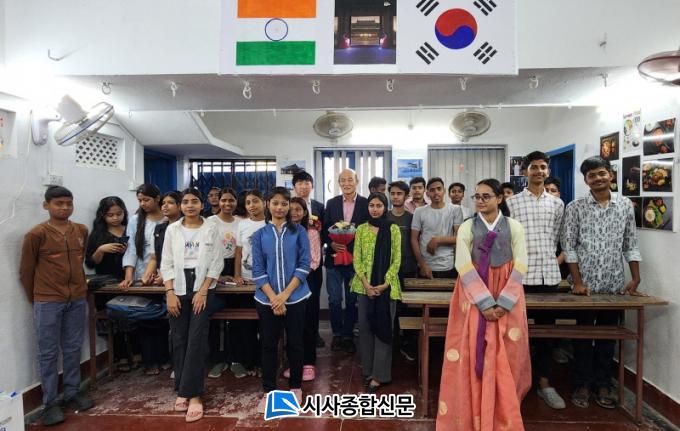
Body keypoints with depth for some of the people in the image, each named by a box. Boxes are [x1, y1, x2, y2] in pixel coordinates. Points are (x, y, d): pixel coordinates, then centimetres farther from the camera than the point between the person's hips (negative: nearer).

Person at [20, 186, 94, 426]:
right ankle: (50, 404, 16)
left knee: (73, 350, 13)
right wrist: (35, 300, 4)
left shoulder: (81, 231, 5)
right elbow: (25, 271, -2)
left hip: (77, 300, 4)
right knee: (48, 353, 6)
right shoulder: (36, 235, -9)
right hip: (48, 303, -4)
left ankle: (72, 394, 27)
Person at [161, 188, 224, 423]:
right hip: (178, 289, 2)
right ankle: (182, 390, 20)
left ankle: (193, 394, 1)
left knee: (196, 339, -6)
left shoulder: (211, 229, 0)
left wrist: (203, 291, -9)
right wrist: (170, 292, -6)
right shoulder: (172, 229, 5)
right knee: (179, 340, 7)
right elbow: (166, 263, 4)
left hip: (203, 289, -2)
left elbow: (217, 263, -2)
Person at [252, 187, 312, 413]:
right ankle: (268, 391, 25)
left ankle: (296, 387, 28)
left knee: (295, 343, 9)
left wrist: (285, 294, -13)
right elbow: (258, 270, -1)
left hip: (295, 297, -1)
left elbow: (304, 265, -6)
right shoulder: (259, 235, 3)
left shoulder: (299, 232, 0)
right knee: (269, 345, 10)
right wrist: (273, 297, -12)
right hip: (267, 299, 1)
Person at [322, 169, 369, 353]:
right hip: (334, 257, 1)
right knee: (334, 300, 6)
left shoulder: (366, 204, -1)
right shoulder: (331, 203, 5)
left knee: (352, 300, 10)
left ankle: (348, 335, 26)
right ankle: (337, 333, 24)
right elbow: (324, 229, 4)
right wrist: (332, 244, -12)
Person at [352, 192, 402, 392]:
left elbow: (396, 260, -3)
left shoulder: (393, 229, -1)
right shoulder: (361, 229, 5)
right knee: (365, 327, 8)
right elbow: (357, 259, 2)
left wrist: (385, 284, -13)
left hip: (386, 287, -2)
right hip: (365, 286, 3)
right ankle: (368, 370, 23)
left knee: (383, 328, 2)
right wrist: (366, 284, -10)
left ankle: (380, 374, 11)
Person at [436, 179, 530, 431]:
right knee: (474, 355, 0)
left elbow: (520, 265, -5)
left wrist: (503, 303, -15)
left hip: (507, 296, 1)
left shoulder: (514, 227, 1)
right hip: (474, 296, 0)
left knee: (506, 357, 5)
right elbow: (464, 266, -8)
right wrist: (485, 302, -17)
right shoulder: (467, 228, 0)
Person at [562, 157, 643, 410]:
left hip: (614, 284, 2)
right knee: (583, 336, 7)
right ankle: (582, 385, 20)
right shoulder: (575, 207, -3)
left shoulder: (625, 205, 5)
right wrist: (578, 281, -10)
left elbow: (631, 245, 7)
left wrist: (636, 279, 1)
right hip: (585, 284, -2)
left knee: (608, 336, 12)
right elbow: (569, 247, -5)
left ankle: (603, 385, 25)